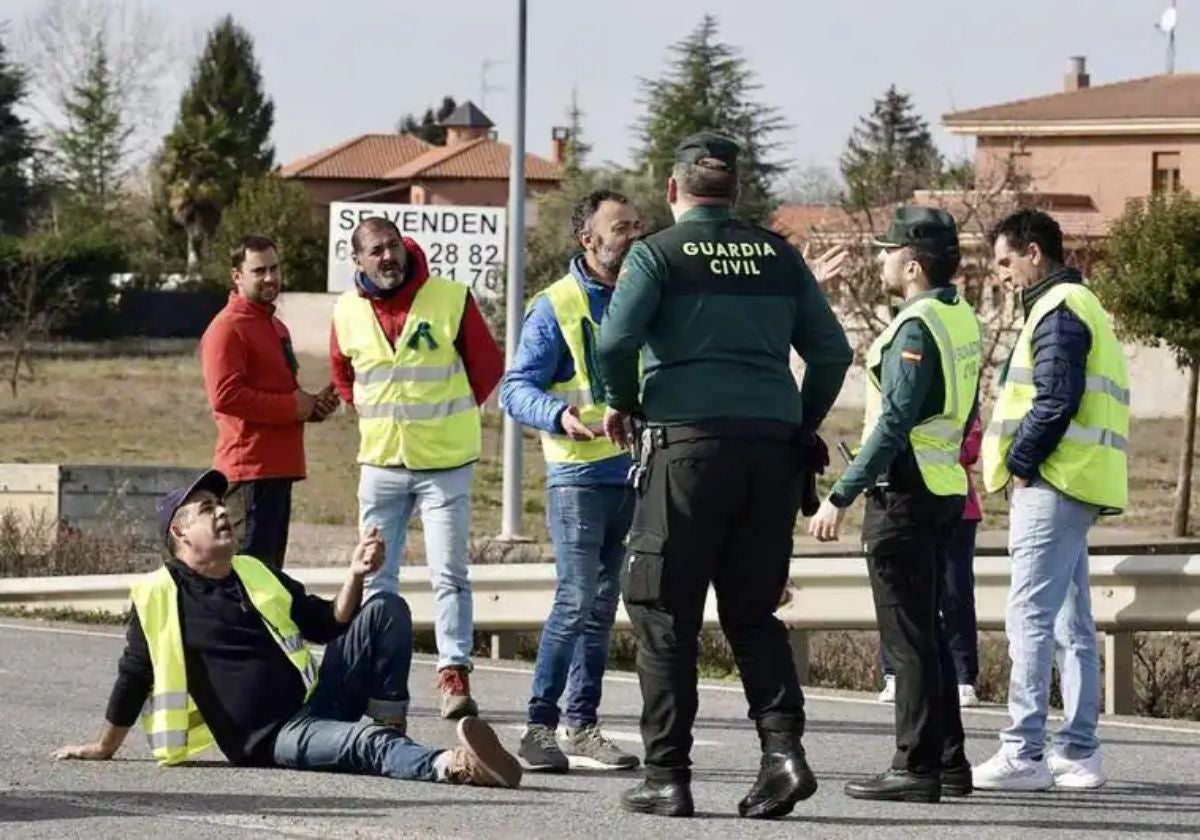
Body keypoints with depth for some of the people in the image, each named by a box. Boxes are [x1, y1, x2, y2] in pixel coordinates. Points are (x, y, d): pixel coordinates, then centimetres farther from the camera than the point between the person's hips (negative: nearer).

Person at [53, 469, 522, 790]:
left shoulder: (257, 575, 16)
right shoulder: (158, 596, -2)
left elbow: (330, 625, 19)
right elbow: (134, 679, 8)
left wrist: (355, 577, 1)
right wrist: (104, 748, 15)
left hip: (317, 702, 7)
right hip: (268, 741, -7)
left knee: (386, 611, -4)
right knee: (361, 741, -38)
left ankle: (387, 725, -10)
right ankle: (453, 766, -65)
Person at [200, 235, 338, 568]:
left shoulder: (274, 325, 22)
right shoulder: (228, 328, -10)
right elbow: (224, 396, -21)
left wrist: (311, 404, 12)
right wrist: (291, 407, -15)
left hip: (278, 466, 10)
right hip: (250, 468, -10)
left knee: (271, 567, 11)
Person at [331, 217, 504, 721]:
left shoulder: (451, 299, -9)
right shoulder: (347, 311, 1)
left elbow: (487, 366, 3)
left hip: (445, 463, -3)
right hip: (380, 465, 3)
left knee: (449, 575, -8)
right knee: (376, 578, 7)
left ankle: (454, 673, -7)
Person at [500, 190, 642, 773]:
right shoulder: (557, 306, -6)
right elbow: (516, 388, -9)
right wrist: (560, 414, -27)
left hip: (635, 472, 6)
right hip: (579, 475, -6)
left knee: (602, 604, 8)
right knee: (577, 599, -13)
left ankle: (582, 725, 13)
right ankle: (540, 723, -9)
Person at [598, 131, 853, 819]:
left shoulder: (658, 253, 1)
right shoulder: (779, 257, 13)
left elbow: (616, 342, -12)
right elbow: (833, 351, 11)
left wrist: (624, 403, 6)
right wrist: (802, 426, 21)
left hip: (688, 445, -4)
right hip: (771, 450, 4)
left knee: (665, 615, 3)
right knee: (754, 613, 13)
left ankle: (668, 777, 2)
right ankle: (783, 746, -5)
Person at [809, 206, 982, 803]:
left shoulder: (917, 328, -17)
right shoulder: (962, 319, 12)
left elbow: (893, 424, -23)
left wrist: (841, 496, -23)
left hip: (904, 494, -10)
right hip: (946, 490, 10)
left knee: (908, 636, -6)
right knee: (926, 630, 16)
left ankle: (916, 767, -5)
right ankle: (949, 761, 19)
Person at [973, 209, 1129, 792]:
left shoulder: (1058, 311, -10)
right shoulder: (1082, 306, 23)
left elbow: (1055, 400, -20)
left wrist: (1020, 465, -12)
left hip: (1051, 485, -11)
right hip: (1077, 489, 11)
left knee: (1030, 618, -12)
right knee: (1071, 623, 12)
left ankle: (1023, 754, -16)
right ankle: (1078, 751, 14)